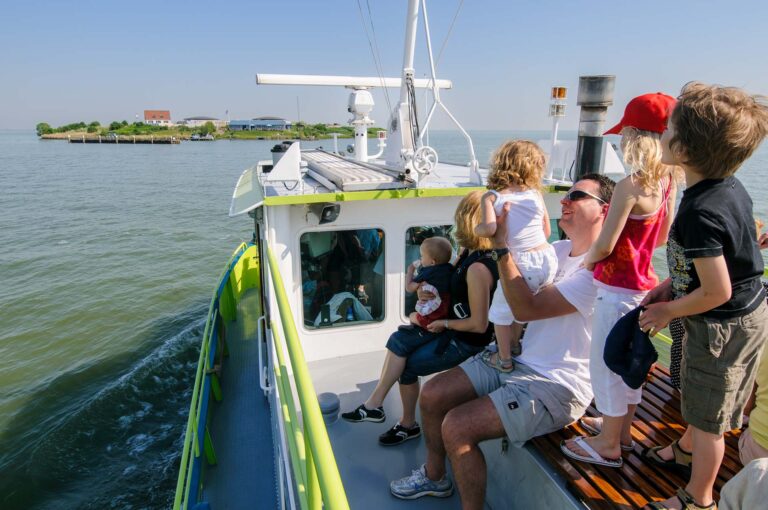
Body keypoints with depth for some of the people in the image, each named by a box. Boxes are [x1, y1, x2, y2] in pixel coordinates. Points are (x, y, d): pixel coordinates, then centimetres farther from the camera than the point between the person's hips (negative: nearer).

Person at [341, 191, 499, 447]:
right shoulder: (470, 254, -1)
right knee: (399, 340, -1)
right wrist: (431, 295, -3)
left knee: (407, 366, 0)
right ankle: (375, 404, 3)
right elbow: (454, 288, 16)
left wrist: (444, 323, -12)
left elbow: (479, 324, -27)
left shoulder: (478, 268, -30)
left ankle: (408, 424, 22)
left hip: (467, 342, -9)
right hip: (453, 327, 9)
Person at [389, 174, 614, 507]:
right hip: (517, 359, 9)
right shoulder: (560, 250, 9)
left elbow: (526, 308, -25)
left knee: (457, 427, -21)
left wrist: (502, 245, -25)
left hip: (557, 386, -8)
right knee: (432, 394, 3)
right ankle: (434, 476, 27)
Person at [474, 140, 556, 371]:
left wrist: (477, 229, 0)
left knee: (501, 311, 18)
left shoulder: (491, 197, -4)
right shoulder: (535, 194, 6)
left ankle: (504, 359, 30)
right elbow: (547, 231, 12)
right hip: (547, 258, 5)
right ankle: (514, 345, 45)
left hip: (521, 264, -5)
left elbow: (489, 229, -21)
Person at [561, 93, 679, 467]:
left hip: (618, 289, -9)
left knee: (605, 363, 6)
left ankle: (608, 445, 21)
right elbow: (662, 237, 12)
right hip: (643, 282, 9)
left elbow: (605, 246, -20)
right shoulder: (667, 181, 2)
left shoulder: (629, 187, -24)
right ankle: (622, 428, 40)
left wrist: (586, 260, -1)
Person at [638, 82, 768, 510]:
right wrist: (673, 283, 7)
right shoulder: (731, 186, -3)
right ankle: (686, 450, 55)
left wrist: (668, 311, -13)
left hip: (722, 326, -9)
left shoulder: (700, 213, -33)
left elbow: (717, 292, -29)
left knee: (708, 418, 11)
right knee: (704, 404, 30)